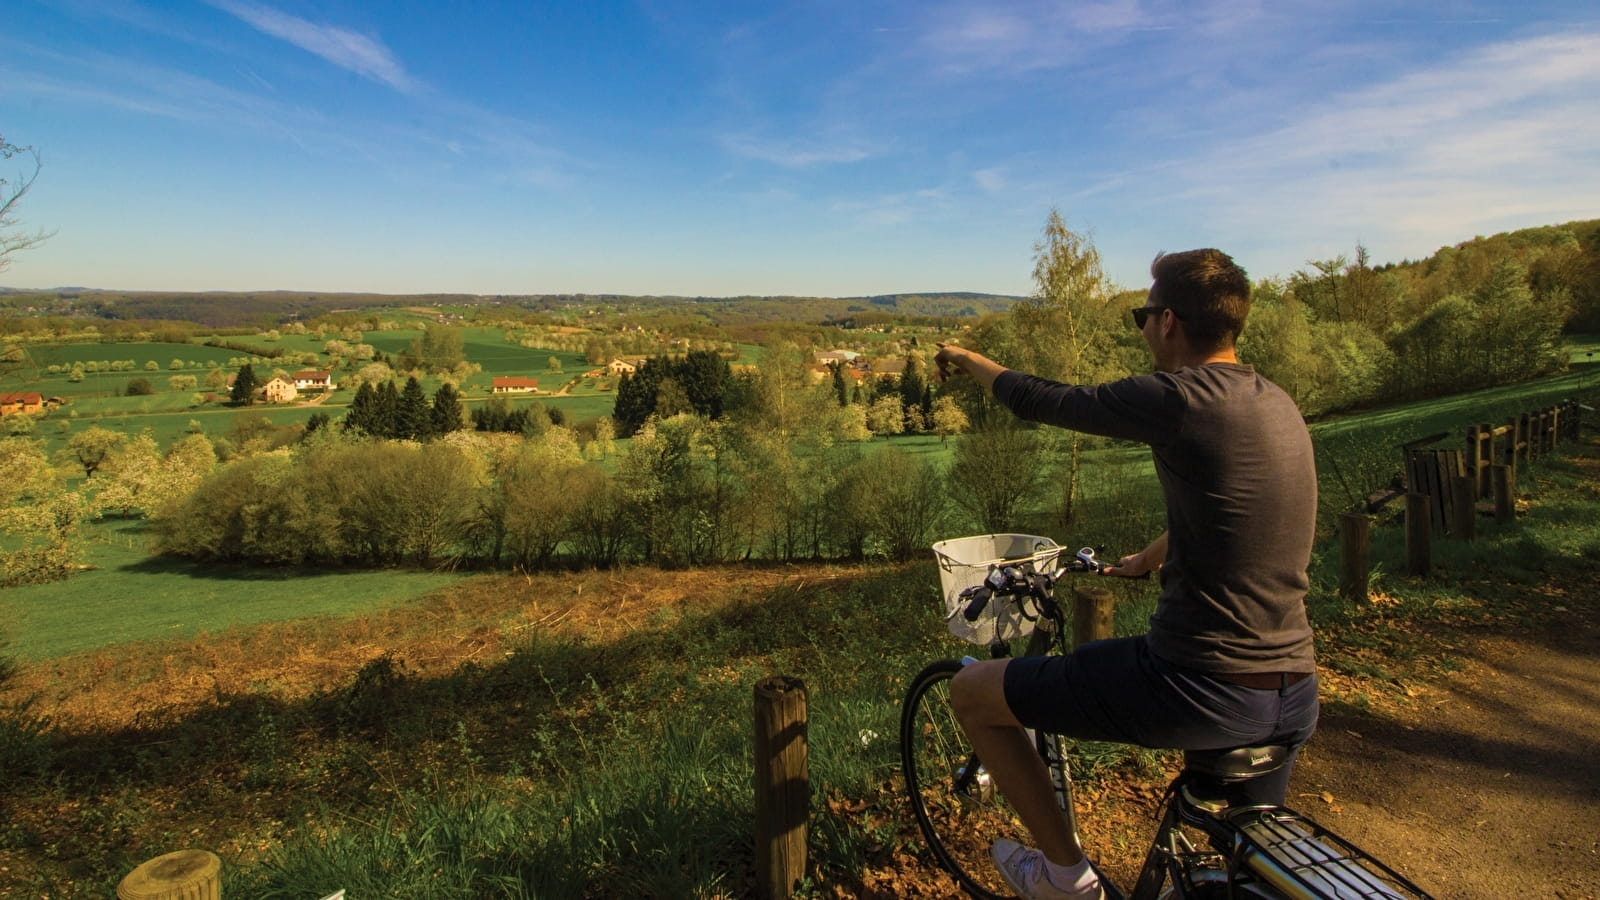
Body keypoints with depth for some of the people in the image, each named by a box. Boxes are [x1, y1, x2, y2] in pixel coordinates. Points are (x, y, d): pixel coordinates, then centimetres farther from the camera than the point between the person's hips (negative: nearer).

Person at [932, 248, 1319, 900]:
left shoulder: (1180, 399, -18)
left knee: (971, 690, 6)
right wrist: (1145, 561, 40)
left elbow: (1038, 401, -5)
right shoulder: (1278, 404, 8)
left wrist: (965, 359, 15)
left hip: (1201, 692, -9)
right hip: (1294, 697, 9)